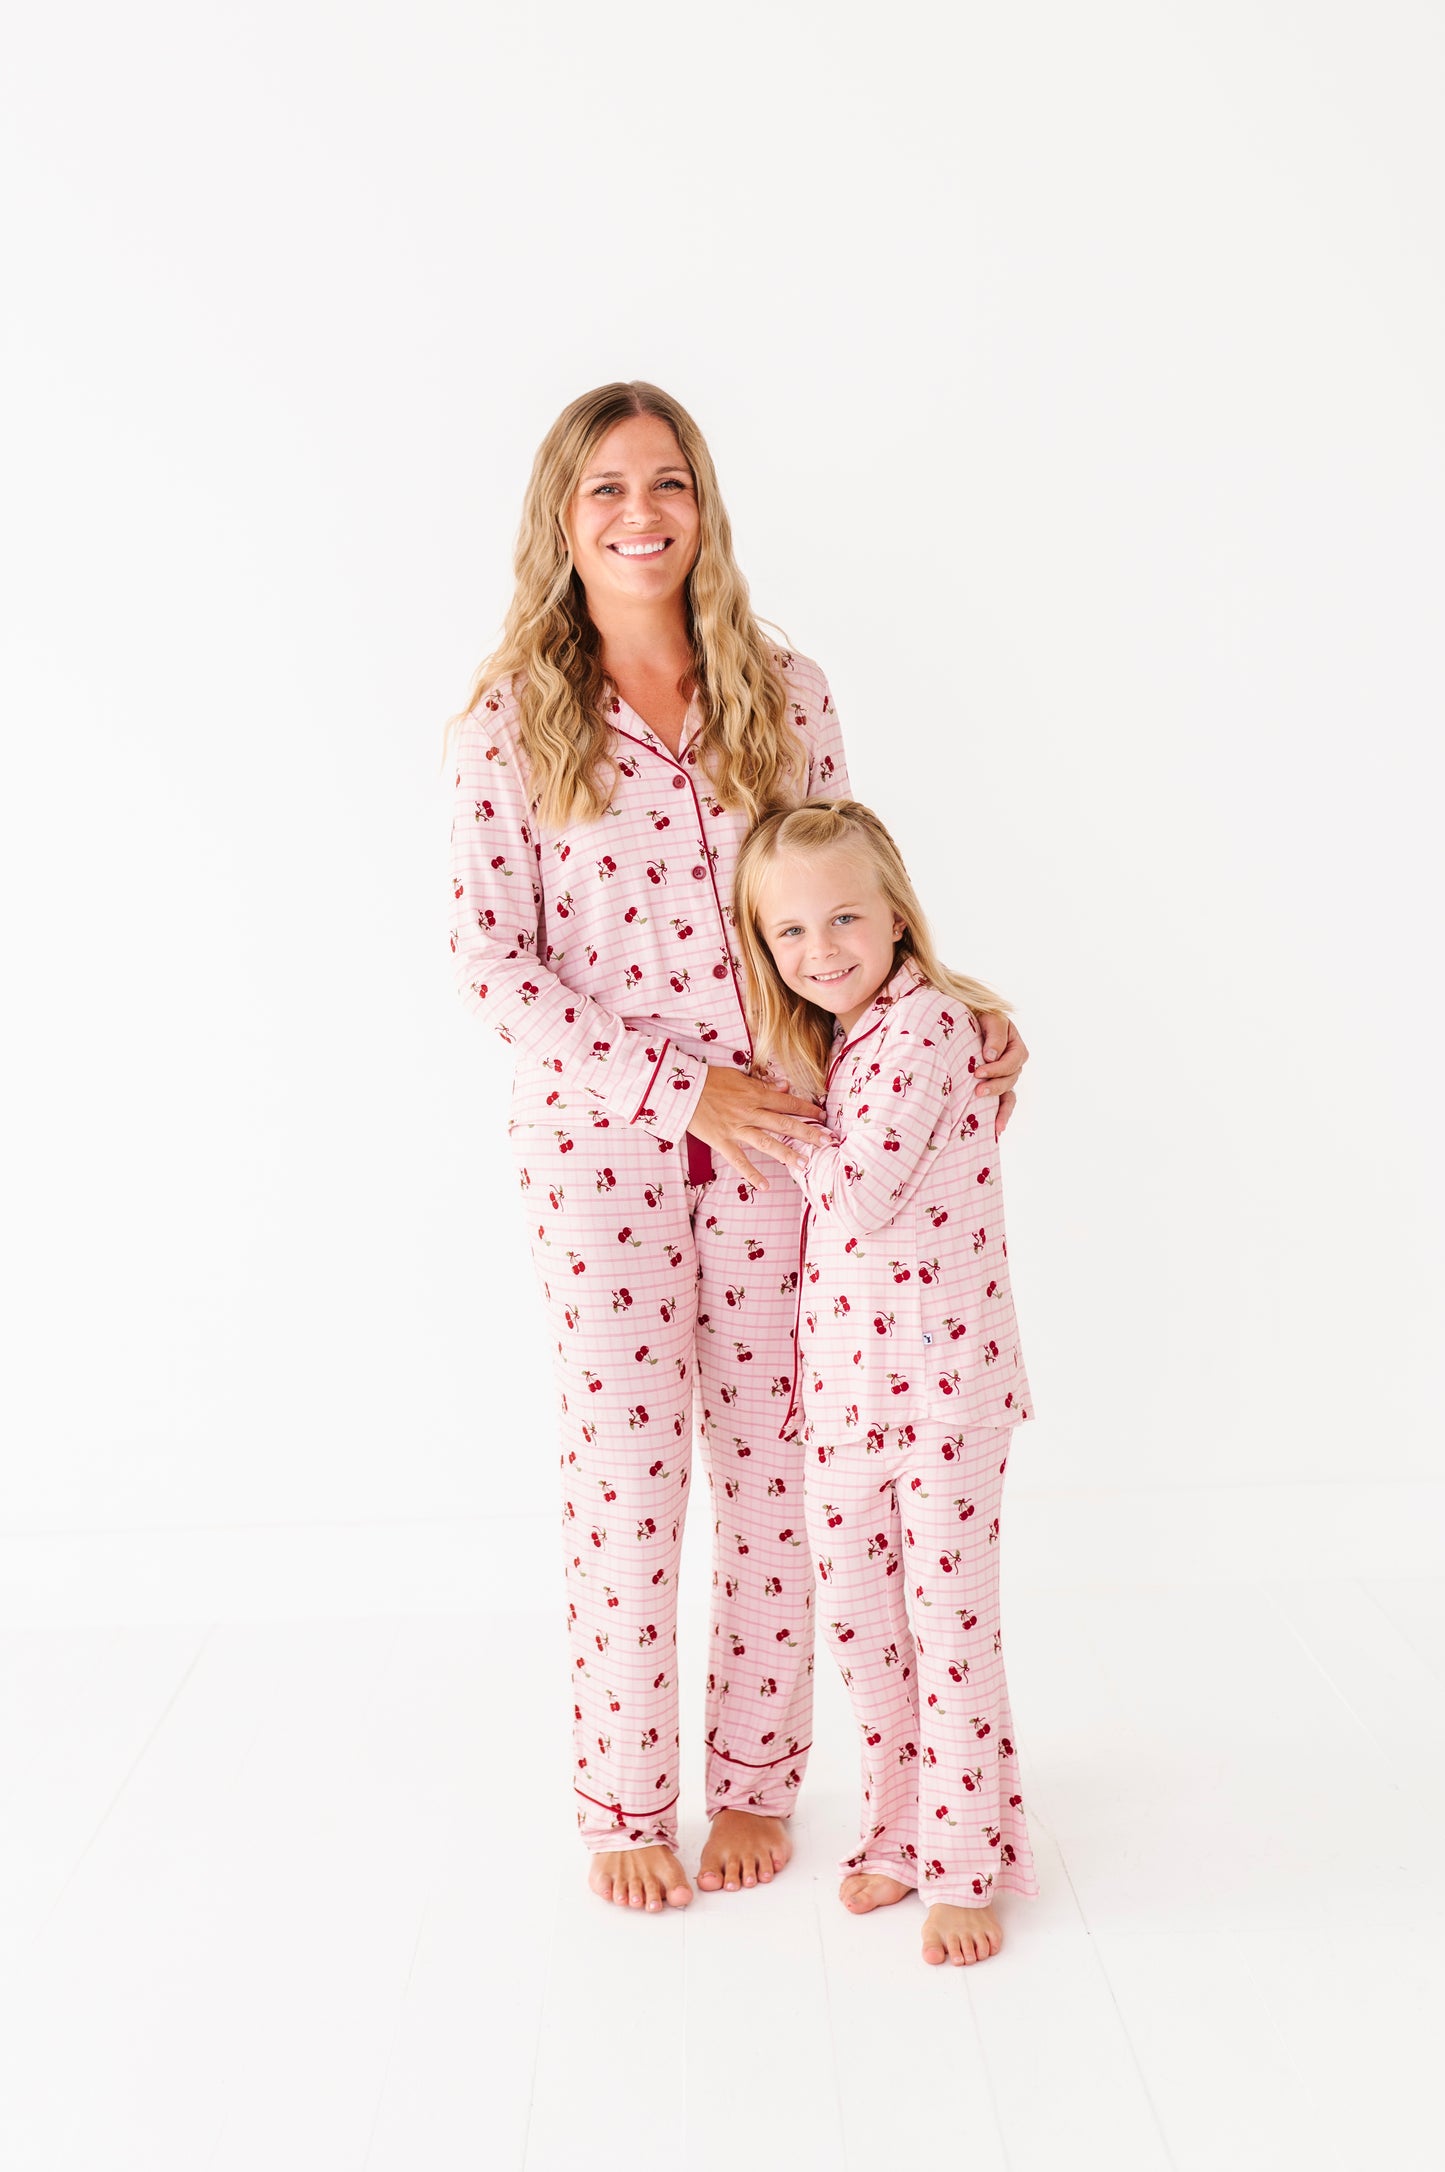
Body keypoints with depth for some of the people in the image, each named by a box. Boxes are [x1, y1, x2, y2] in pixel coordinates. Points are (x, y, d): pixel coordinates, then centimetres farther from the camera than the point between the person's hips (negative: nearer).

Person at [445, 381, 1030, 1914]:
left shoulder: (787, 696, 3)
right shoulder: (513, 720, -4)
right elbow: (490, 956, -8)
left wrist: (959, 1021, -5)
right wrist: (677, 1087, -15)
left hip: (777, 1128, 2)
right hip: (600, 1139, -2)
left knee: (769, 1457, 9)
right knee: (623, 1466, 6)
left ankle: (756, 1776, 28)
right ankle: (624, 1801, 24)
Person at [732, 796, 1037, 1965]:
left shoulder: (928, 1024, -15)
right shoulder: (821, 1040, 10)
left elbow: (857, 1192, -21)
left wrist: (775, 1112, -9)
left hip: (946, 1363, -8)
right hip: (845, 1365, 8)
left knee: (948, 1614, 1)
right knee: (856, 1611, 15)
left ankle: (968, 1862, 16)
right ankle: (904, 1830, 32)